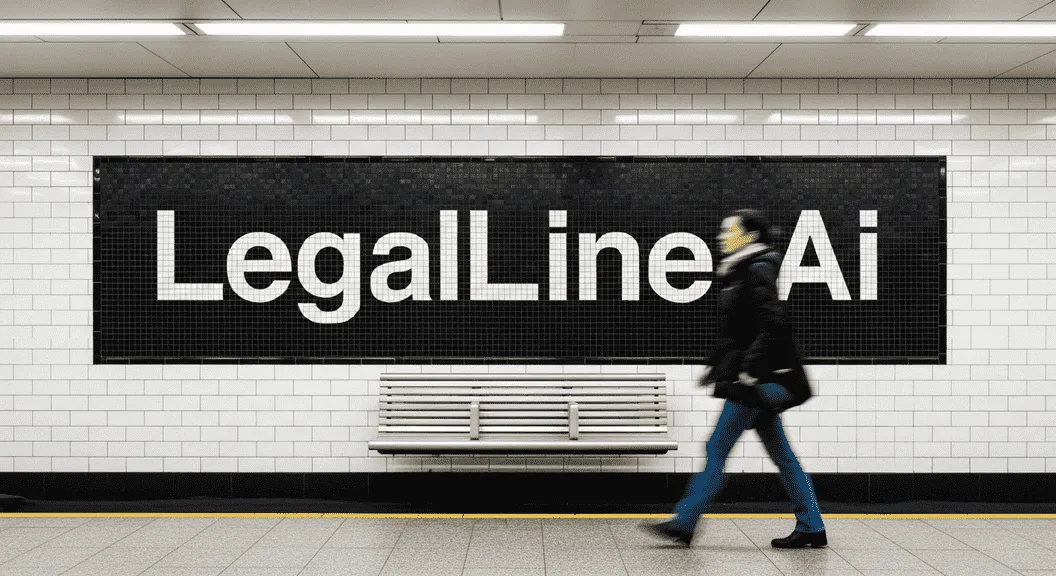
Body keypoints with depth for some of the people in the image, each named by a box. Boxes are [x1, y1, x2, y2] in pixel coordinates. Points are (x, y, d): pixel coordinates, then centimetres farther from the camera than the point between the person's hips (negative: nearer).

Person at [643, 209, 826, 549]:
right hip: (756, 381, 10)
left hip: (756, 380, -10)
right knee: (781, 454, 12)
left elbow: (773, 325, -23)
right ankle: (812, 528, 18)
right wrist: (714, 364, 20)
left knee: (717, 447, -5)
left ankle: (683, 523, 2)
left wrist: (750, 370, -23)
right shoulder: (738, 273, 17)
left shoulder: (758, 272, -13)